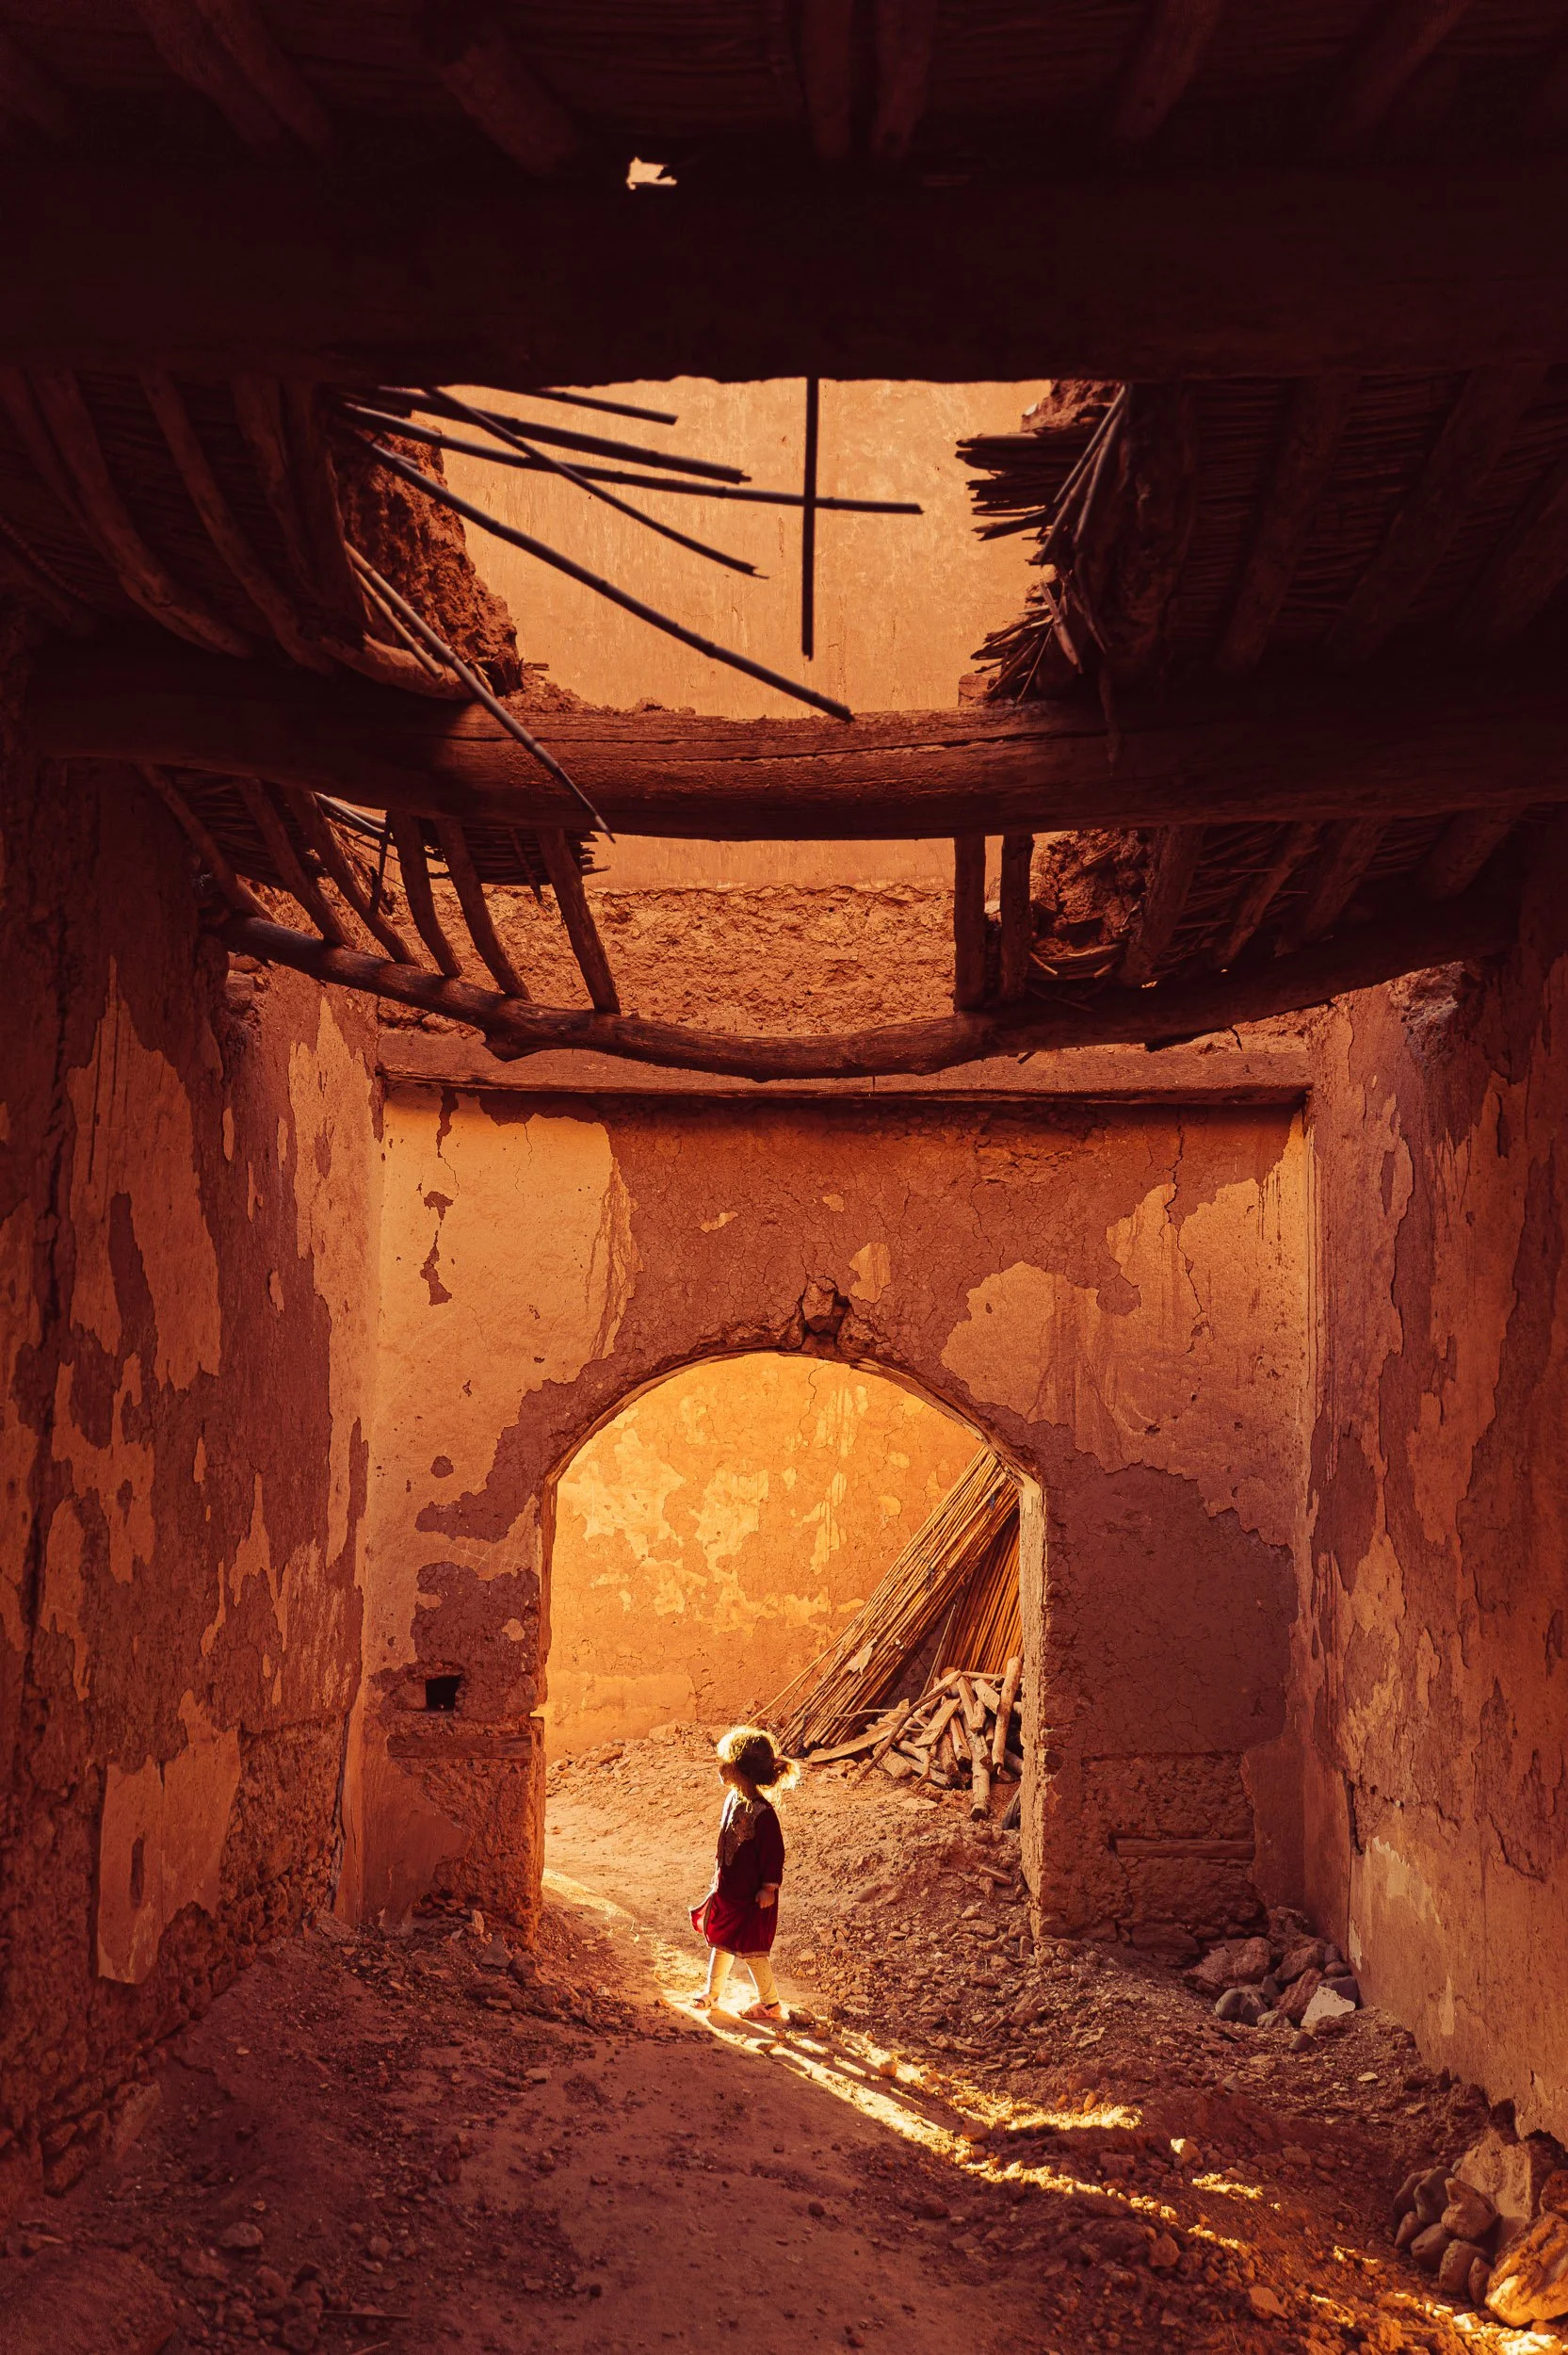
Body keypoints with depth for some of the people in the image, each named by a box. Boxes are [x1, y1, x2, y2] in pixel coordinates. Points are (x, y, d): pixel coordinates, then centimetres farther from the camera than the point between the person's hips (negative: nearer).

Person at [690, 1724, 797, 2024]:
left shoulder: (762, 1813, -29)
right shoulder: (733, 1799, -1)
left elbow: (774, 1853, -21)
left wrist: (768, 1889, -16)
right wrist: (719, 1878, 17)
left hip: (751, 1897, -8)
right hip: (727, 1891, 8)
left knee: (750, 1949, 5)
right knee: (721, 1940, 21)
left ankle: (770, 2003, 22)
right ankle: (713, 1994, 38)